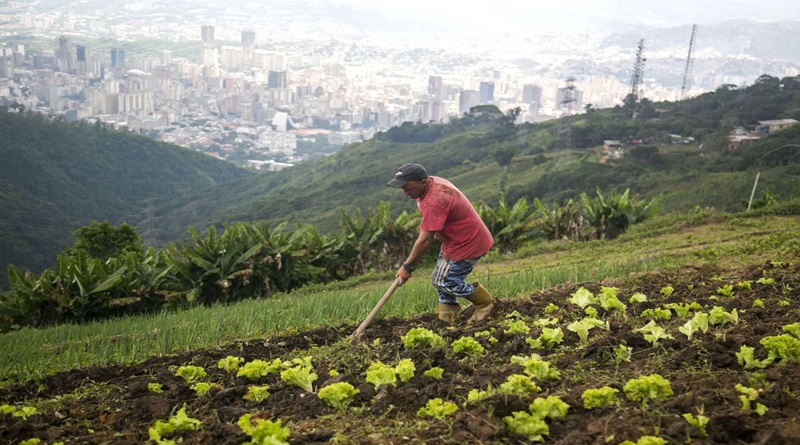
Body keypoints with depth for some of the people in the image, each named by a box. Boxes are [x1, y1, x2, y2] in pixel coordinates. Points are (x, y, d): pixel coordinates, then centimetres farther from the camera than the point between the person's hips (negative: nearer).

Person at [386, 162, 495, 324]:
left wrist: (407, 266, -22)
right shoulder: (433, 182, -2)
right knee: (439, 279, 12)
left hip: (467, 243, -10)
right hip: (456, 239, 10)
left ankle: (485, 303, 12)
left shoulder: (433, 202, -33)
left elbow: (425, 240, -31)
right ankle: (447, 320, 18)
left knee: (446, 281, -6)